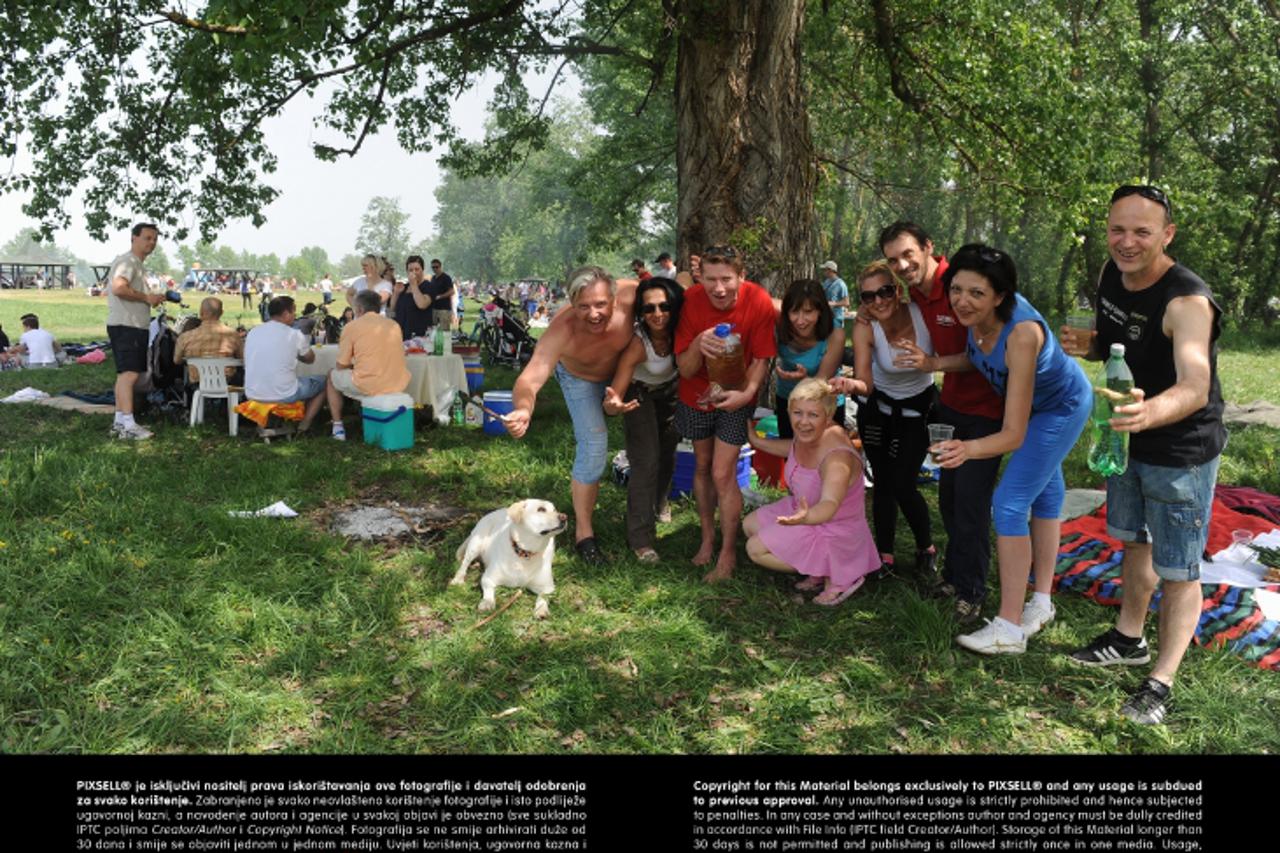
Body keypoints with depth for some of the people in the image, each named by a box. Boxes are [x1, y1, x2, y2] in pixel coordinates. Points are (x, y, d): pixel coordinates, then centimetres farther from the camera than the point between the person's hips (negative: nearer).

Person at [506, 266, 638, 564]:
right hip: (580, 378, -3)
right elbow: (530, 379, -54)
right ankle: (583, 532, 5)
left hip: (624, 368, 4)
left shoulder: (629, 295, -40)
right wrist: (523, 409, -73)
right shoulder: (561, 331, -45)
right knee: (593, 448, -11)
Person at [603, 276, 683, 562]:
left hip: (670, 391, 4)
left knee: (668, 451, 16)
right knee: (646, 461, -13)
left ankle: (658, 504, 45)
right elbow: (616, 395, -42)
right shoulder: (637, 343, -39)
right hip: (640, 394, -4)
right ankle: (641, 536, -3)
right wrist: (613, 405, -63)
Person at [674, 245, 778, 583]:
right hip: (697, 396, 2)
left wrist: (747, 392, -33)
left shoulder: (759, 303, -25)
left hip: (735, 398, -2)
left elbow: (761, 358, -14)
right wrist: (698, 344, -42)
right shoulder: (691, 301, -22)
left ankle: (728, 553, 9)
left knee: (723, 474, -6)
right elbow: (685, 369, -21)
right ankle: (707, 538, 35)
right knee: (702, 466, 16)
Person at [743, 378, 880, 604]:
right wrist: (757, 441, 11)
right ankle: (819, 570, 9)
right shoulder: (805, 435, -11)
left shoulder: (837, 458, -36)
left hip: (834, 532, -9)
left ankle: (836, 574, -6)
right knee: (750, 525, 12)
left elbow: (830, 504, -53)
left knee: (756, 549, -13)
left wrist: (805, 517, -74)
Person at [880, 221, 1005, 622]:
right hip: (951, 403, 8)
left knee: (969, 498, -4)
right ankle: (953, 574, 32)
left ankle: (971, 590, 11)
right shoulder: (917, 291, 1)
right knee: (948, 494, 15)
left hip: (986, 408, -8)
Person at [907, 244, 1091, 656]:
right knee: (1044, 490, 20)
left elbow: (1014, 434, -42)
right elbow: (978, 356, 0)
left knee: (1009, 504, -13)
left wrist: (968, 448, -60)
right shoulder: (978, 317, -23)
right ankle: (1041, 602, 39)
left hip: (1061, 409, -9)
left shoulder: (1021, 333, -42)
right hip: (1037, 400, 9)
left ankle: (1009, 630, -5)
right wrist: (933, 363, -18)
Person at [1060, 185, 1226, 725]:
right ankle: (1129, 640, 43)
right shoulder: (1112, 274, -6)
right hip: (1128, 438, 8)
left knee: (1177, 571, 3)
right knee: (1135, 542, 23)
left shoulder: (1187, 301, -29)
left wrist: (1148, 411, -63)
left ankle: (1161, 682, 18)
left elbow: (1195, 386, -42)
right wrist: (1088, 346, -11)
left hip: (1182, 452, -8)